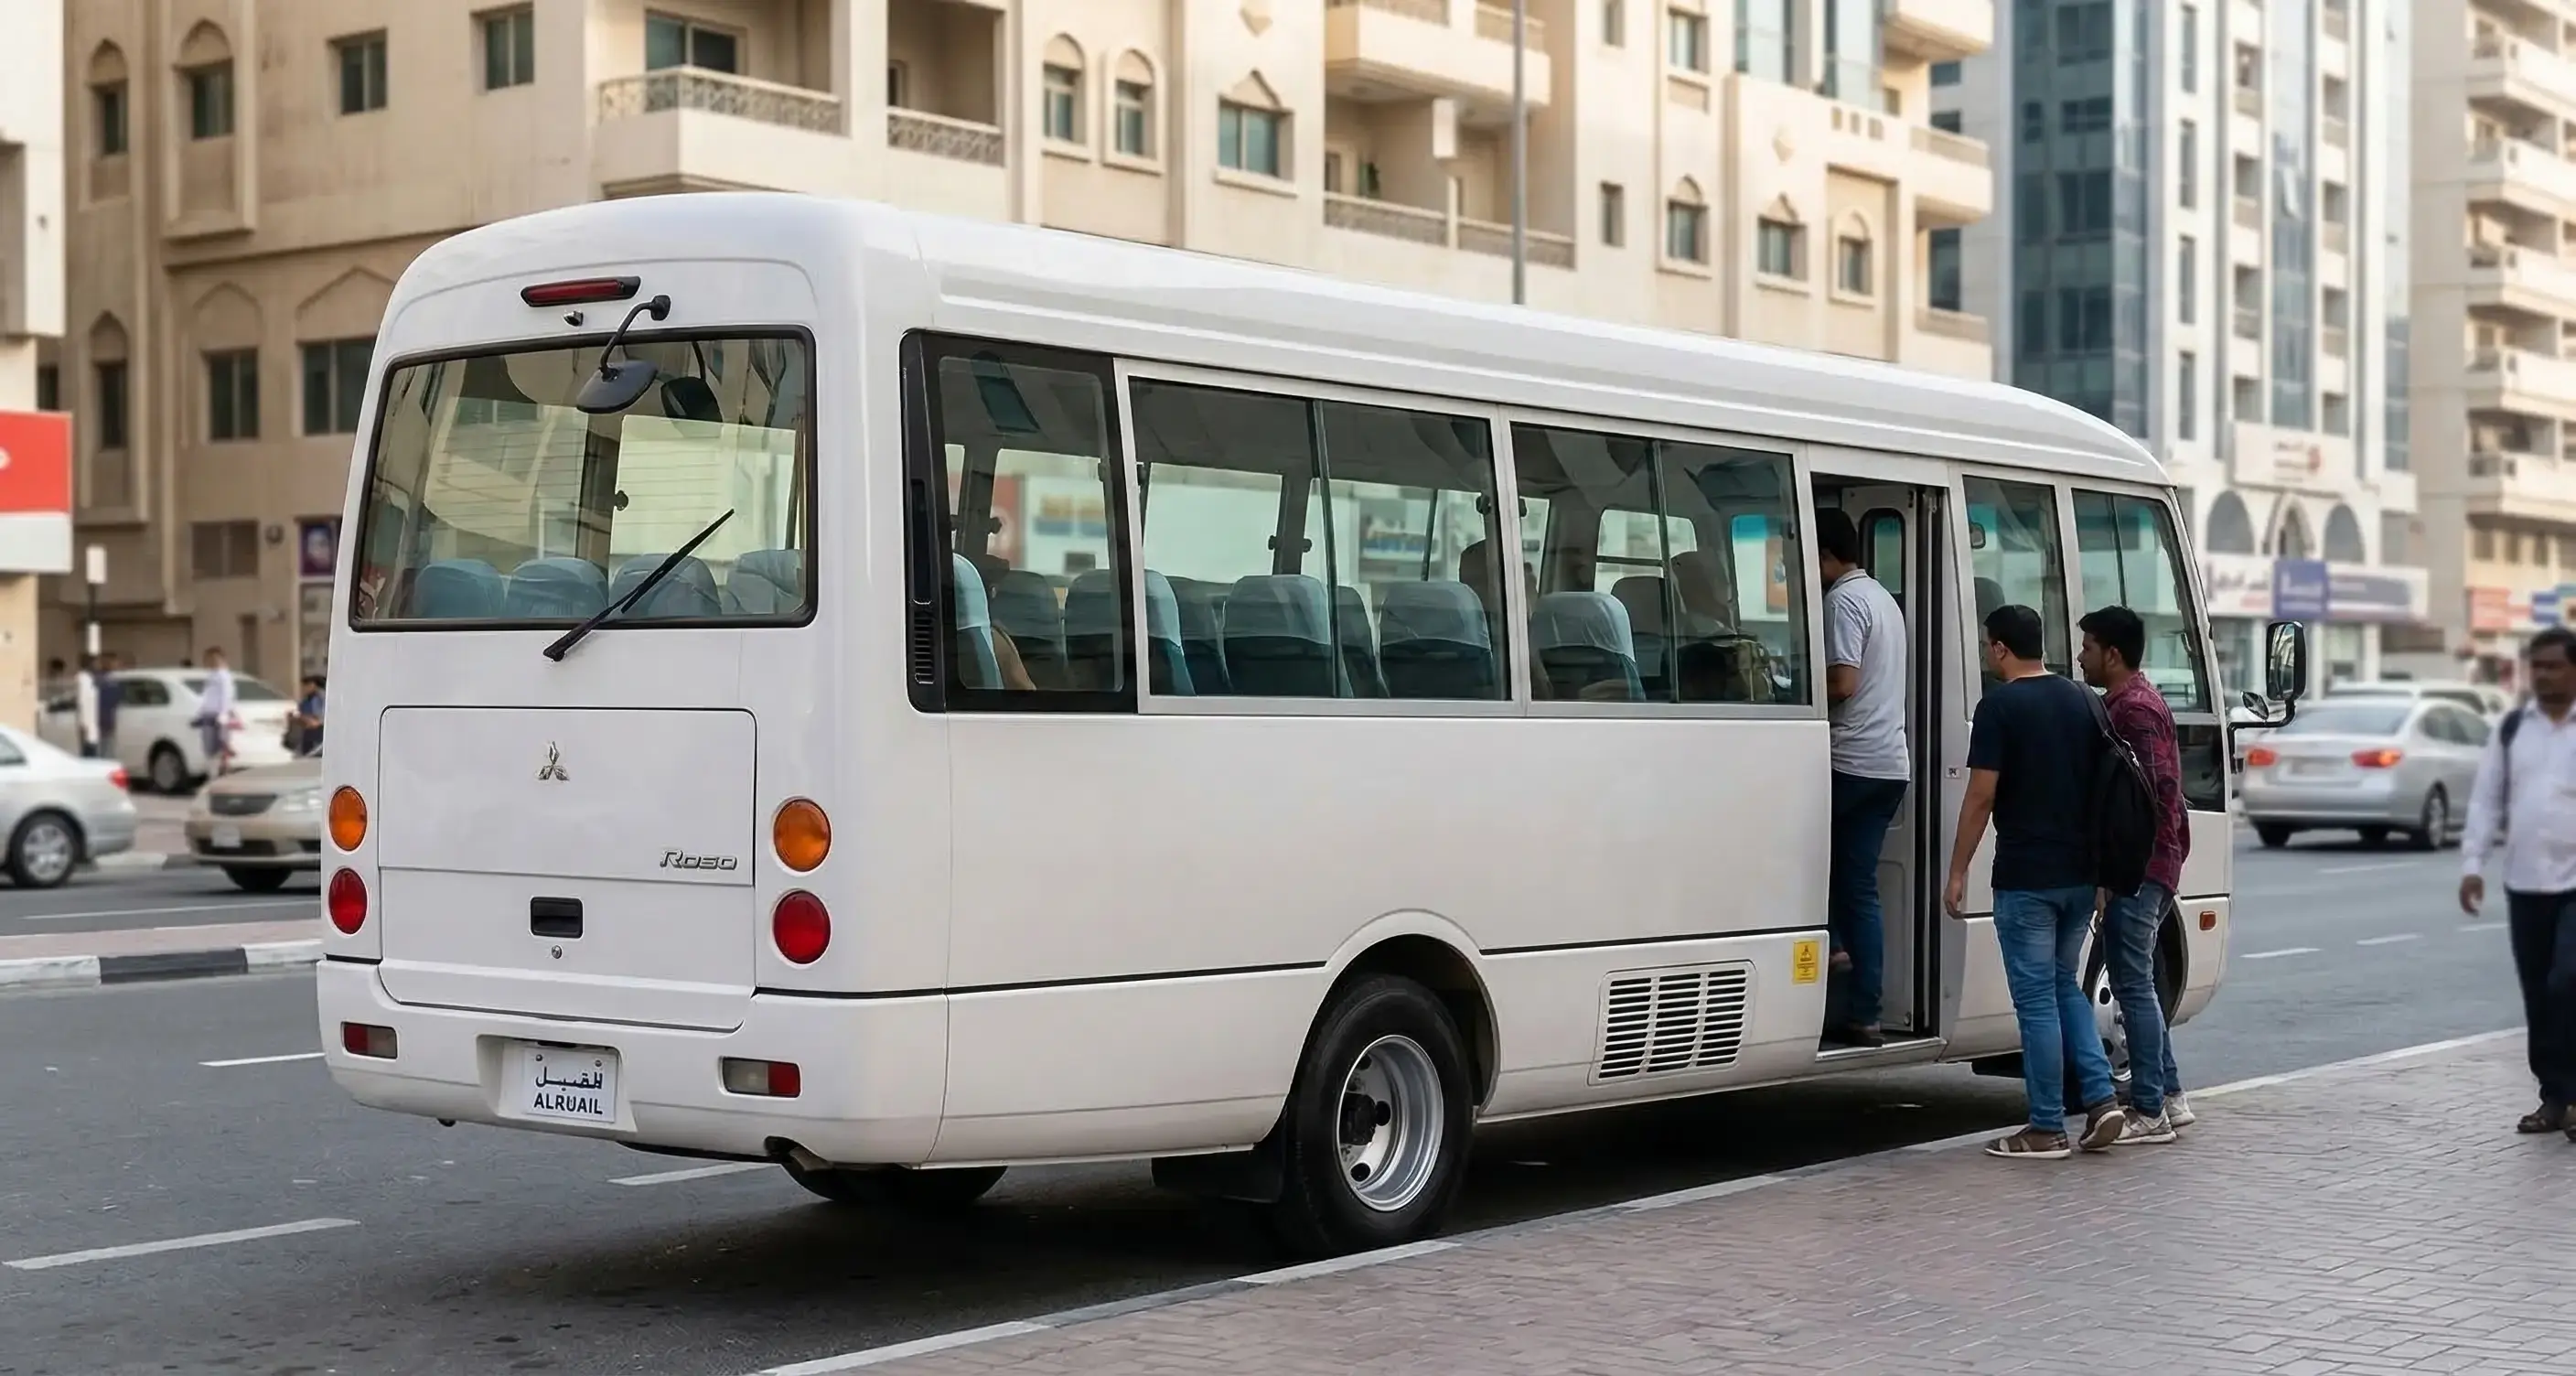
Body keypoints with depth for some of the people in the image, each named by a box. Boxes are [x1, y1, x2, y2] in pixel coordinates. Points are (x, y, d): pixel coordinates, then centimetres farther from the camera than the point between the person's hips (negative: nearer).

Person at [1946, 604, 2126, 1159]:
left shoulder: (2000, 707, -10)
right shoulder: (2082, 701, 9)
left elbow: (1981, 796, -14)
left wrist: (1958, 870, -7)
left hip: (2026, 878, -6)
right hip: (2080, 874, 7)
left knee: (2036, 998, -1)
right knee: (2064, 985, 20)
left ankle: (2047, 1129, 2)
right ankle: (2101, 1099, 8)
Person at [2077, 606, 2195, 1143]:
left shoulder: (2131, 708, -15)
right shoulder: (2142, 701, 18)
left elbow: (2148, 793, -22)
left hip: (2137, 868, -11)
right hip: (2156, 863, 11)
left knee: (2133, 985, -7)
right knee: (2139, 983, 16)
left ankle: (2149, 1112, -5)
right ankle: (2170, 1098, 20)